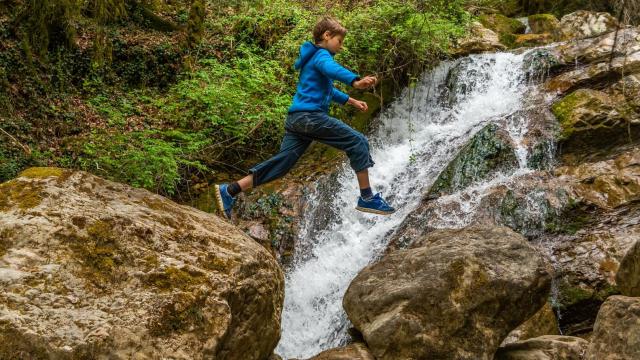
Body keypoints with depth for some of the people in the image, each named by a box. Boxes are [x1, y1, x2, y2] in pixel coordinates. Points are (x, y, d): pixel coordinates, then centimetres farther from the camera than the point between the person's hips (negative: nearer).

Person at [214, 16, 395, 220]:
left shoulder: (314, 58, 28)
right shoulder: (321, 55, -4)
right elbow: (332, 69, -30)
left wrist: (350, 101, 41)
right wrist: (355, 81, -47)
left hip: (297, 119, 10)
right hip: (311, 116, -10)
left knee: (281, 163, 4)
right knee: (357, 142, -5)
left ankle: (229, 192, -1)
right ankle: (367, 198, -5)